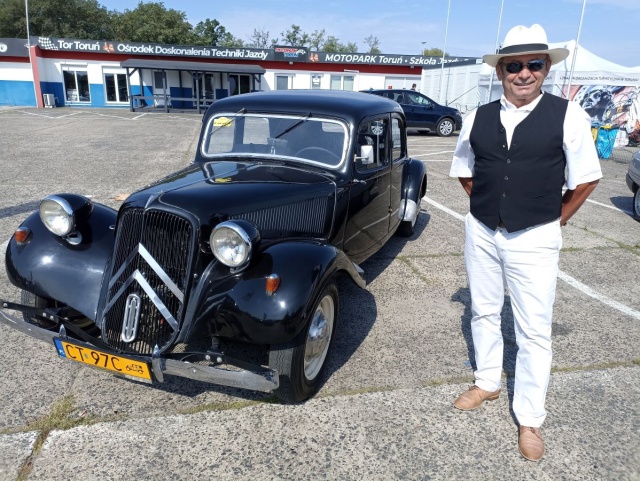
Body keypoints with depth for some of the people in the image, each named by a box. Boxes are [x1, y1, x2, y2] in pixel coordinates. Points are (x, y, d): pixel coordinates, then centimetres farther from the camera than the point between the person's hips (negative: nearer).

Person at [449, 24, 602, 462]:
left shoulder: (568, 115, -10)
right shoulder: (478, 118, 0)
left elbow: (586, 179, -3)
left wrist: (554, 221, 1)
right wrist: (490, 205, 8)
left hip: (534, 239, -3)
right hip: (481, 233, 4)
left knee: (534, 330, 4)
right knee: (484, 312, 18)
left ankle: (530, 418, 21)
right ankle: (487, 382, 40)